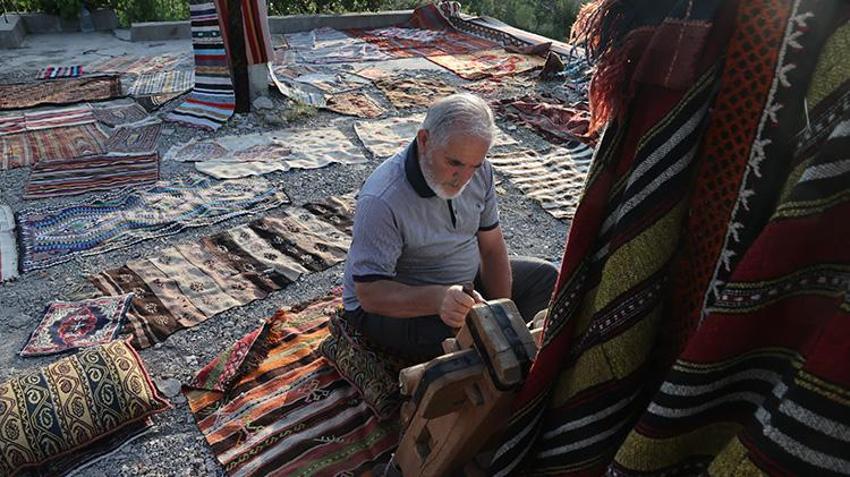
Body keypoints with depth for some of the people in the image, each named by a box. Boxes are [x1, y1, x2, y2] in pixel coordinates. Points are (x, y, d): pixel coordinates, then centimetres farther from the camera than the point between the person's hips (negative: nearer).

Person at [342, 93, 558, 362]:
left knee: (545, 277, 4)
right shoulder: (381, 200, -31)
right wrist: (437, 299, -46)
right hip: (387, 306, -7)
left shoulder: (478, 171, -9)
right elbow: (370, 293, -30)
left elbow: (492, 247, -1)